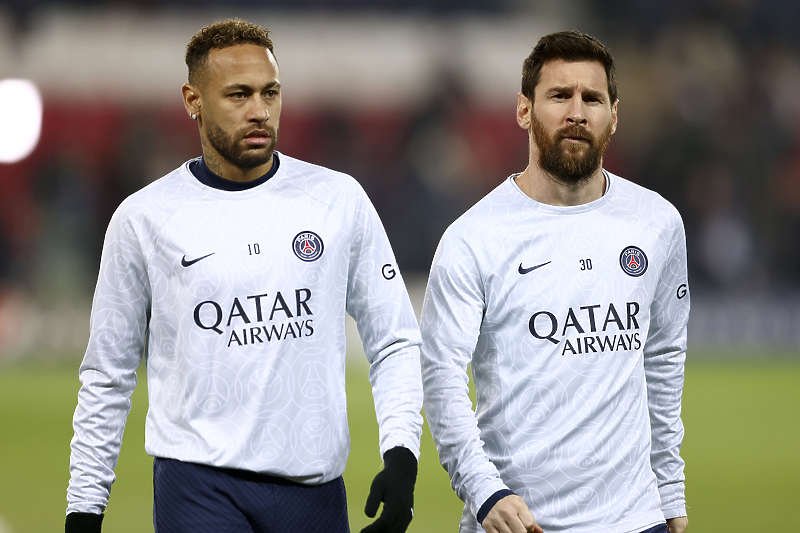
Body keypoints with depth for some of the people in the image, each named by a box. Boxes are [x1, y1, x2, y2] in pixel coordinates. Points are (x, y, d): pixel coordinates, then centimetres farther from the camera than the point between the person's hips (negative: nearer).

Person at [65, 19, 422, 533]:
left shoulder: (339, 199, 5)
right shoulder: (145, 218, 2)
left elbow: (395, 343, 7)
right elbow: (108, 375, 9)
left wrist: (401, 457, -8)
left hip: (314, 485, 2)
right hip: (199, 485, -2)